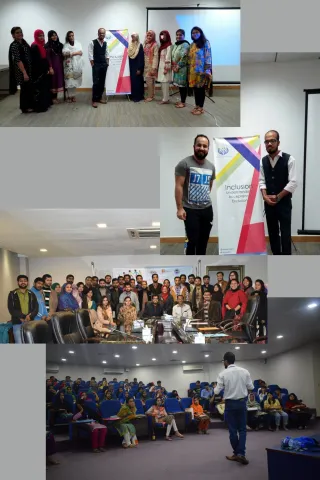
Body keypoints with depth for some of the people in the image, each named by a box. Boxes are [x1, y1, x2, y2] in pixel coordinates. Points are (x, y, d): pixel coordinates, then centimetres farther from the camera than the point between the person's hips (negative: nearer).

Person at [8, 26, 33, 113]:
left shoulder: (24, 42, 10)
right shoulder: (14, 45, -15)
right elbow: (18, 60, -20)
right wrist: (24, 73, -24)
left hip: (29, 69, 8)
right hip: (22, 70, -8)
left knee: (30, 88, 11)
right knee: (25, 88, 0)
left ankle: (30, 106, 22)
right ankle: (25, 108, 10)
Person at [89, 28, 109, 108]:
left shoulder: (105, 43, 8)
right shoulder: (93, 43, -8)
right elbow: (90, 55, -8)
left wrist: (107, 62, 7)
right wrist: (93, 65, -11)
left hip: (104, 65, 5)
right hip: (96, 65, -5)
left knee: (102, 82, 8)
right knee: (96, 83, -7)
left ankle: (99, 98, 19)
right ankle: (94, 100, -2)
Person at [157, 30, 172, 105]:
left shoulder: (169, 45, -9)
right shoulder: (162, 45, 16)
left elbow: (168, 57, -14)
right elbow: (160, 56, 15)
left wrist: (166, 68, -18)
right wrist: (158, 66, 11)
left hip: (165, 66, -9)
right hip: (161, 66, 9)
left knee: (165, 82, -8)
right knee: (163, 82, 9)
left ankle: (165, 99, -6)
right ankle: (165, 98, 13)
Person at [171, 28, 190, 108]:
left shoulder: (185, 45, -12)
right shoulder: (175, 45, 15)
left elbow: (184, 58, -18)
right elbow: (172, 57, 18)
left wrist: (178, 67, -16)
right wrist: (173, 66, 4)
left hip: (182, 68, -8)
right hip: (176, 68, 8)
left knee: (183, 85, -4)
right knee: (179, 84, 12)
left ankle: (183, 102, 1)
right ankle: (181, 100, 21)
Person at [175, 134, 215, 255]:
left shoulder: (211, 166, 9)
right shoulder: (185, 163, -10)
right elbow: (178, 186, -12)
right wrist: (179, 208, -17)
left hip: (207, 209, 6)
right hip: (190, 209, -6)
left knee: (203, 240, 13)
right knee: (193, 240, -5)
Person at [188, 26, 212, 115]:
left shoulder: (205, 43, -3)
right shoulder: (192, 45, 15)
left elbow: (208, 56, -9)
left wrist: (207, 70, -16)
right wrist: (189, 69, 12)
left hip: (201, 70, -6)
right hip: (193, 70, 6)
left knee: (201, 88, -2)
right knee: (195, 88, 7)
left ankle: (201, 107, 4)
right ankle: (197, 106, 15)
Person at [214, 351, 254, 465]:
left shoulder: (223, 374, -10)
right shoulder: (244, 371, -3)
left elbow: (217, 391, -9)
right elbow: (251, 387, 3)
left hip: (230, 404, -2)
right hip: (242, 402, 2)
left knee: (233, 429, 9)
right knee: (242, 429, 9)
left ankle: (236, 454, 15)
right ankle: (241, 453, -3)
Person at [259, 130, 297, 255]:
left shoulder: (289, 159, -10)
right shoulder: (263, 161, 5)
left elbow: (293, 183, -14)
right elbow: (261, 181, 5)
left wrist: (277, 197, -14)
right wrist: (265, 196, -12)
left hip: (284, 203, -4)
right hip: (269, 203, 5)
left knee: (285, 233, -3)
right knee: (272, 232, 11)